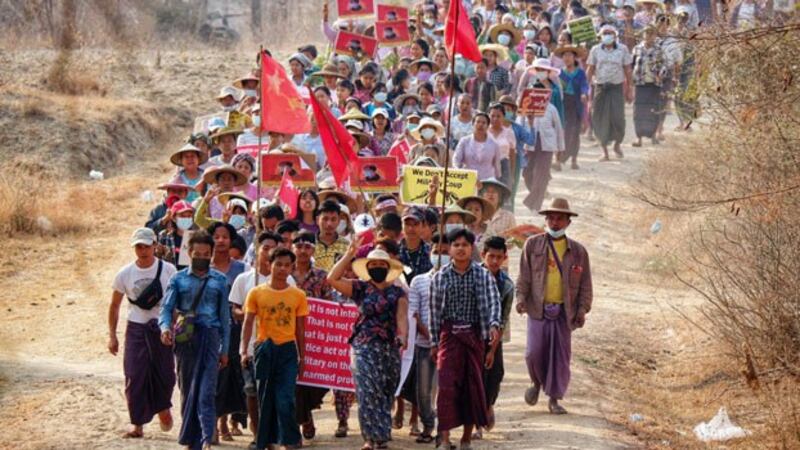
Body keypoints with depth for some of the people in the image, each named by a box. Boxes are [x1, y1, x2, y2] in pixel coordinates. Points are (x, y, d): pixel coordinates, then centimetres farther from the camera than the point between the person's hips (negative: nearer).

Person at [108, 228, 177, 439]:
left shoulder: (168, 271, -4)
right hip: (136, 329, 1)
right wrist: (112, 336, 6)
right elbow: (114, 305, 9)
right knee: (135, 377, -6)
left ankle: (162, 408, 34)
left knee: (164, 373, 3)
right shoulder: (125, 274, 0)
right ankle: (137, 424, -1)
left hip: (162, 328, -1)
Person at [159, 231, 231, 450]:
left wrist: (224, 350, 9)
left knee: (206, 393, -13)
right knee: (187, 391, 8)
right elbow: (166, 308, 2)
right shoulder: (178, 279, 8)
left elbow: (225, 316, 11)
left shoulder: (219, 281, 10)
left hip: (210, 337, -1)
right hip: (185, 339, 1)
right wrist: (165, 327, -21)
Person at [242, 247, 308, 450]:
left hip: (287, 350, -1)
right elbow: (248, 323, 0)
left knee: (285, 400, -11)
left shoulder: (298, 295, 5)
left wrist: (302, 357, 8)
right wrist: (245, 351, -10)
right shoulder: (257, 293, 3)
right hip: (264, 349, 1)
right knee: (265, 399, 6)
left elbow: (300, 329, 9)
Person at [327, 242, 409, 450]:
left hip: (390, 347, 2)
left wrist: (403, 336, -26)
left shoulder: (398, 292, 9)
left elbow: (402, 316, -7)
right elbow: (333, 279, -4)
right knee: (368, 393, -12)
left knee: (386, 395, 6)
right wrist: (349, 254, -3)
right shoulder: (360, 289, 7)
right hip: (365, 347, -2)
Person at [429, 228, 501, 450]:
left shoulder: (483, 275, 1)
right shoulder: (440, 277, 2)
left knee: (473, 386, 5)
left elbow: (493, 302, -9)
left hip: (474, 335, 1)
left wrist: (494, 325, -27)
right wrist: (434, 342, 5)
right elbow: (435, 311, 6)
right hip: (449, 334, -1)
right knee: (447, 385, -11)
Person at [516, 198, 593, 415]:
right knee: (534, 352, -8)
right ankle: (537, 382, 22)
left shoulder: (577, 251, 9)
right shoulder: (533, 244, 7)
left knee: (561, 356, 1)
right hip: (538, 309, -1)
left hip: (564, 312, 1)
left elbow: (585, 284, 10)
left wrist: (583, 309, 0)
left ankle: (554, 399, 11)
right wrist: (521, 298, -7)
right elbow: (524, 276, 7)